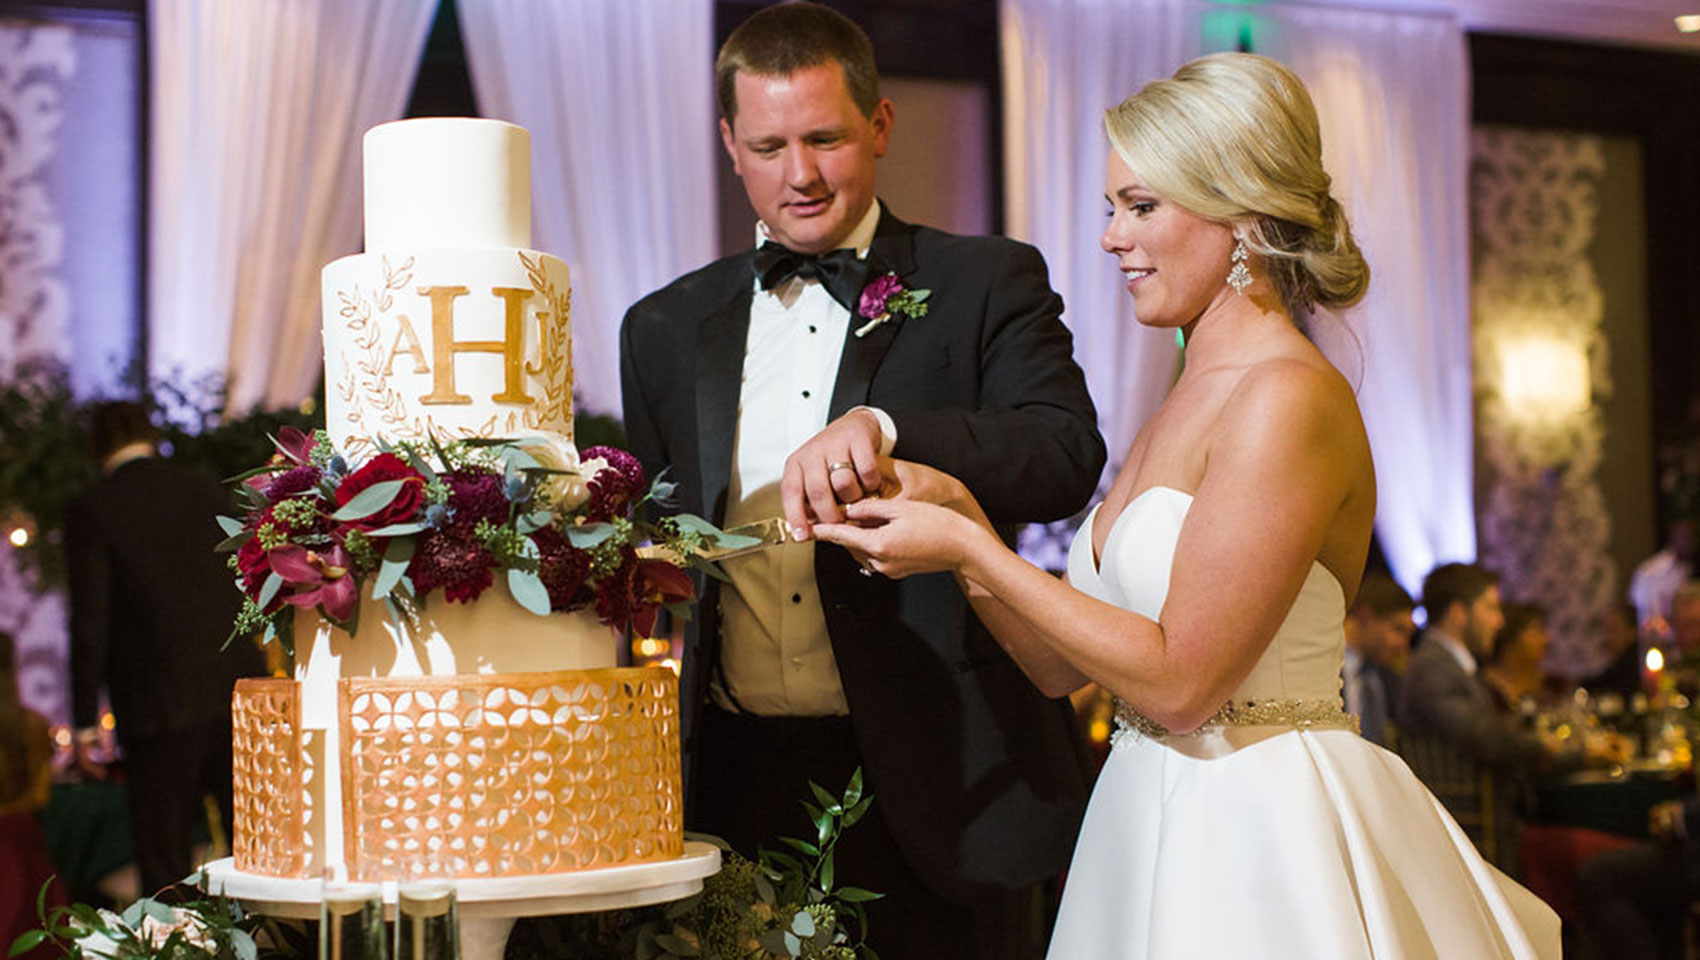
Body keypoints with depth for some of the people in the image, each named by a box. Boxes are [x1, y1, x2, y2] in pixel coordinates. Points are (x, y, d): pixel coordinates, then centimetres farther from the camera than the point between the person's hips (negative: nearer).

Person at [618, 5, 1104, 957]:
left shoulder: (987, 285, 2)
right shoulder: (667, 330, 13)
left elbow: (1069, 455, -14)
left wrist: (884, 429, -31)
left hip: (933, 782, -2)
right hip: (737, 781, 3)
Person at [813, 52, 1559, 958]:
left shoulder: (1291, 399, -16)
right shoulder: (1180, 407, 11)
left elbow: (1177, 679, -20)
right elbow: (1062, 663, 10)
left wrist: (971, 549, -15)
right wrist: (955, 513, -3)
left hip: (1255, 845, -8)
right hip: (1152, 822, 8)